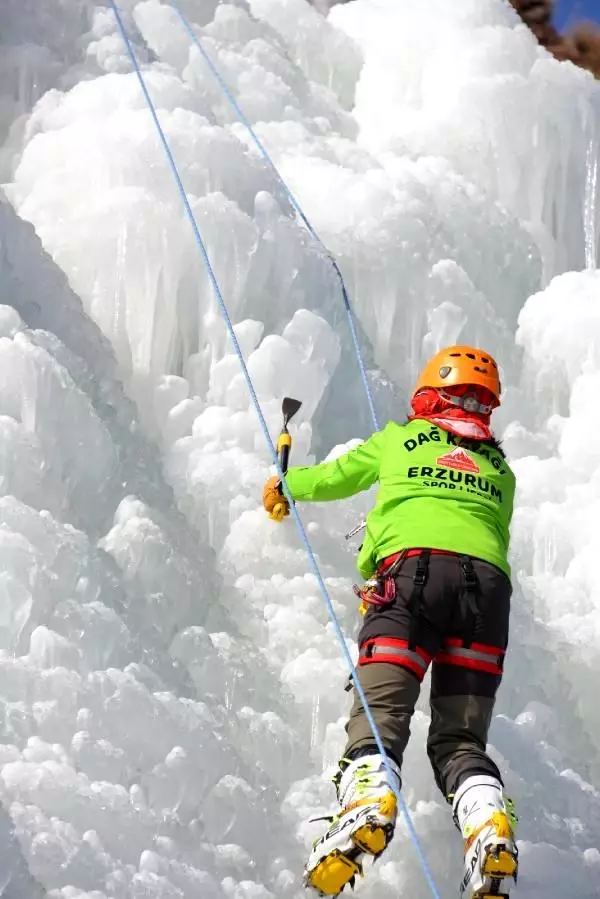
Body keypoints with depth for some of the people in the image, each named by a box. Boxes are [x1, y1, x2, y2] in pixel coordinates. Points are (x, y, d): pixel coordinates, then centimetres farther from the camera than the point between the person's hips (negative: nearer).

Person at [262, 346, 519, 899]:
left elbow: (332, 479, 41)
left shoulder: (399, 440, 27)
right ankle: (490, 823, -26)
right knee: (460, 739, 3)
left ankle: (368, 799, -42)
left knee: (379, 715, -12)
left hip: (412, 568, -2)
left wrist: (285, 487, 63)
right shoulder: (499, 469, 32)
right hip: (488, 580, 2)